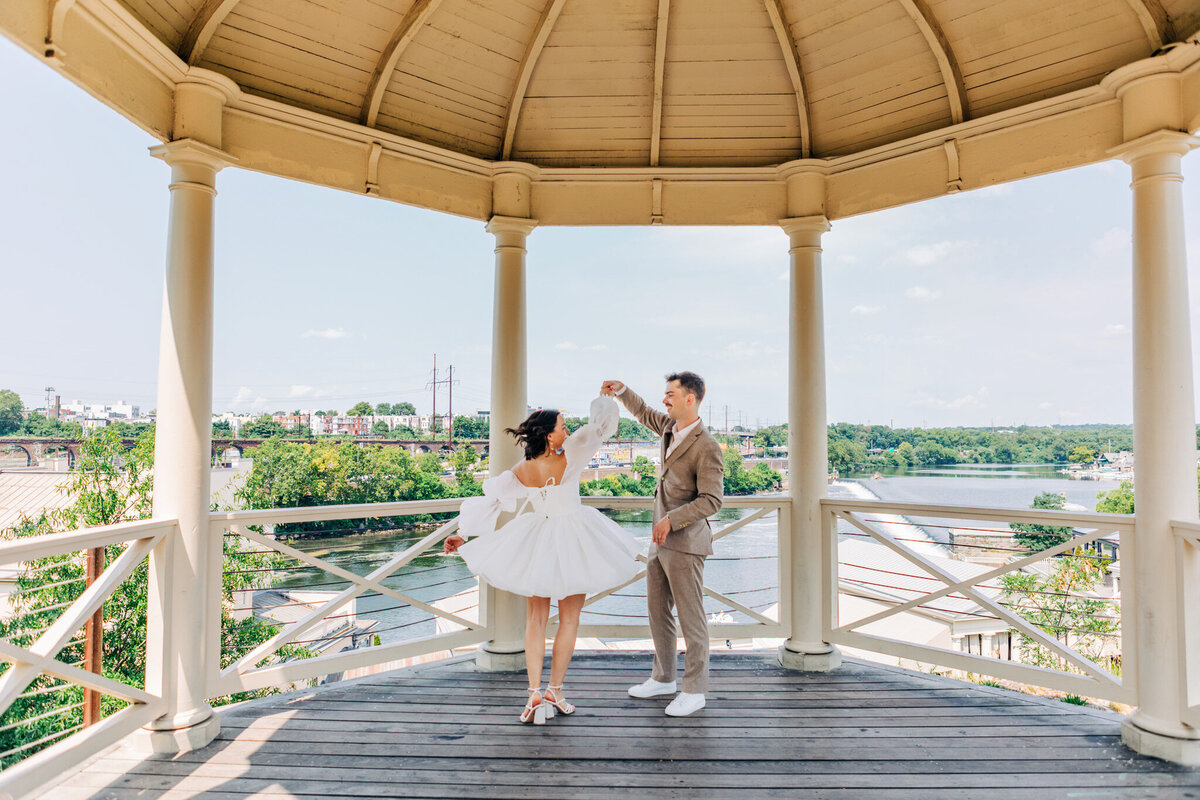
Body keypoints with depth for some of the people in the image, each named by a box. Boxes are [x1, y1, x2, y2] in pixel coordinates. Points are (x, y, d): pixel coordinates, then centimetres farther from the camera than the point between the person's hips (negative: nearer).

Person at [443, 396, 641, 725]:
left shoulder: (519, 472, -11)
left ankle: (535, 693, 6)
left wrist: (463, 537, 6)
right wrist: (607, 397, 4)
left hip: (537, 545, 2)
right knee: (569, 620, 12)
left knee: (536, 619, 13)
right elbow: (598, 426, -14)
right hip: (573, 541, -2)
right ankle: (554, 691, 16)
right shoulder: (571, 456, -21)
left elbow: (489, 500, -5)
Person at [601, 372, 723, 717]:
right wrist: (622, 390, 14)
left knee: (691, 617, 3)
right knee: (657, 610, 17)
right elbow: (644, 413, 26)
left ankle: (694, 691, 17)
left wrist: (671, 519, -26)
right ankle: (663, 678, 33)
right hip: (661, 541, 9)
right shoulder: (671, 427, 6)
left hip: (685, 543, -9)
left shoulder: (706, 447, -18)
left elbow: (712, 499, -21)